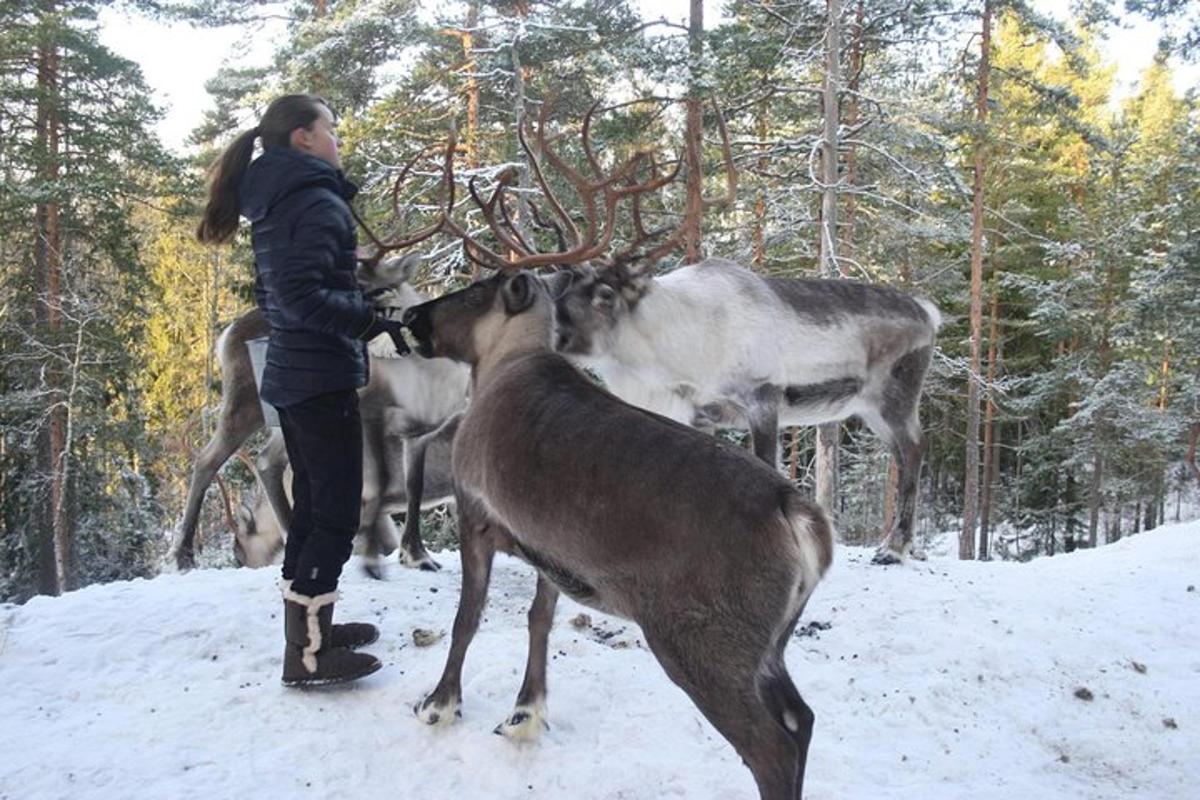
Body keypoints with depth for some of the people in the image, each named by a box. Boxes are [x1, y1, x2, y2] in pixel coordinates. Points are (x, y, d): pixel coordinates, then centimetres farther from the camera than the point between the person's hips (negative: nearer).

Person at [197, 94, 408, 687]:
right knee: (337, 516, -3)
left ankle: (307, 627, 28)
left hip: (290, 377, 10)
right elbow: (301, 294, -25)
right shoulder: (318, 201, -14)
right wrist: (371, 321, -25)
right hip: (324, 381, -10)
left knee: (311, 507, 18)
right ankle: (307, 654, 3)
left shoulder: (274, 207, 15)